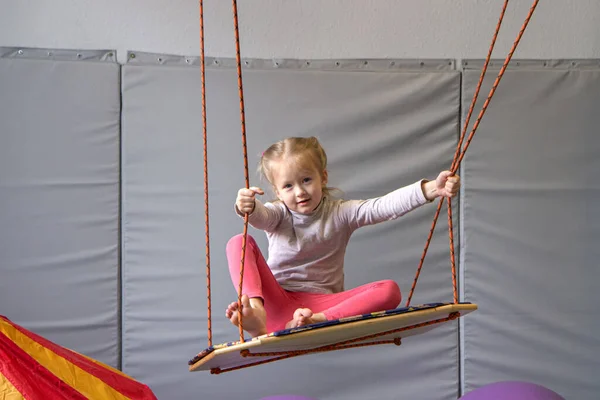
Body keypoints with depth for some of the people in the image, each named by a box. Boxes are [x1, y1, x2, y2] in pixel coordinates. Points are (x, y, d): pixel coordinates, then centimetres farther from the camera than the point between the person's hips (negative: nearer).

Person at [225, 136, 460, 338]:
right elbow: (260, 216, -22)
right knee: (240, 243, -18)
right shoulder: (279, 215, 3)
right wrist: (247, 207, -49)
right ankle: (256, 310, -42)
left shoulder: (341, 213, 3)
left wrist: (431, 189, -27)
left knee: (390, 290, -22)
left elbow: (384, 207, -12)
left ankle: (318, 320, -39)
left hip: (324, 304, 0)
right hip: (277, 303, 0)